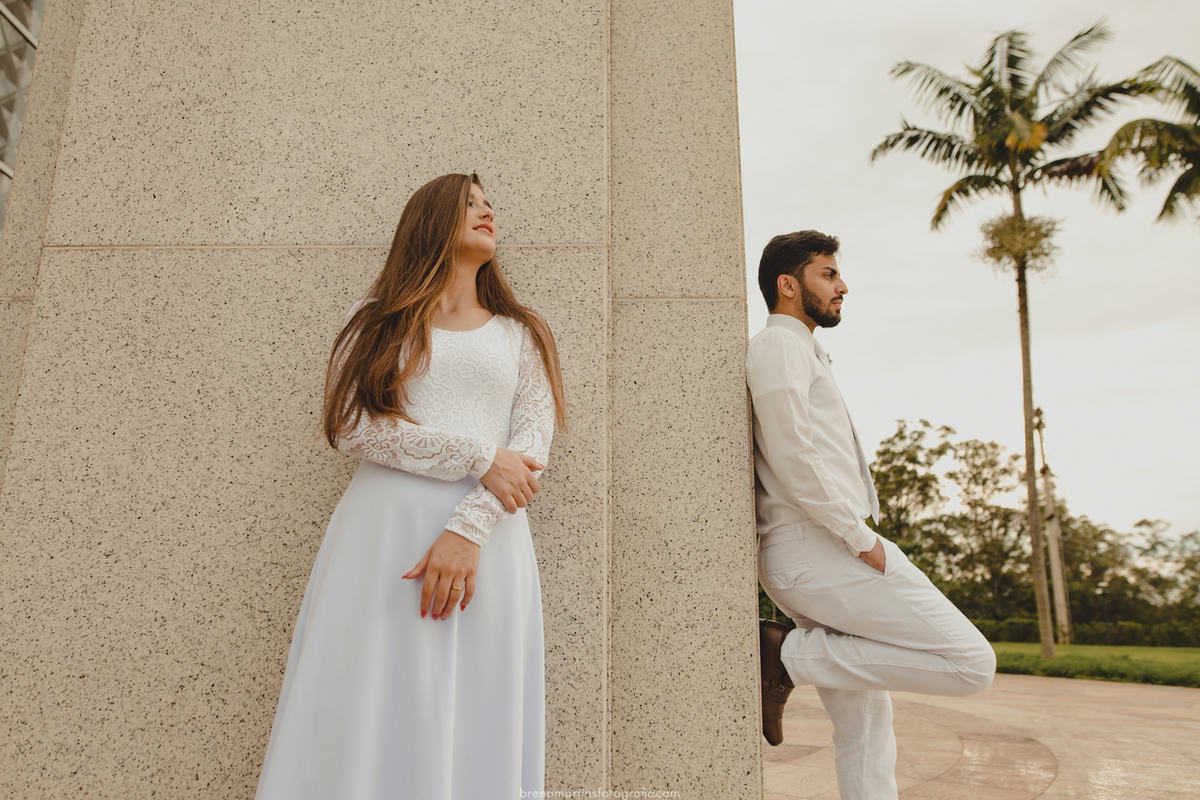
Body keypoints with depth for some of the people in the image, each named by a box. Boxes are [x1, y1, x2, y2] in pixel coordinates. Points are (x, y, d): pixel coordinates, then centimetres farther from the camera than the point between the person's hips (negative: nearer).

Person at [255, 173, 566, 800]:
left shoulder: (520, 333, 17)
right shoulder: (376, 321, 14)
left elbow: (533, 442, 3)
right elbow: (352, 425, -1)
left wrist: (467, 528, -13)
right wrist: (479, 457, -10)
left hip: (484, 541, 1)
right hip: (381, 533, 0)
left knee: (471, 733, 0)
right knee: (361, 723, -3)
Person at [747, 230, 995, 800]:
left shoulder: (798, 352, 27)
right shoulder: (779, 345, -5)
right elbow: (792, 456, -18)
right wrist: (862, 538, -14)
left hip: (808, 559, 10)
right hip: (820, 548, -10)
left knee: (866, 730, 12)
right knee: (971, 664, -9)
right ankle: (791, 655, -7)